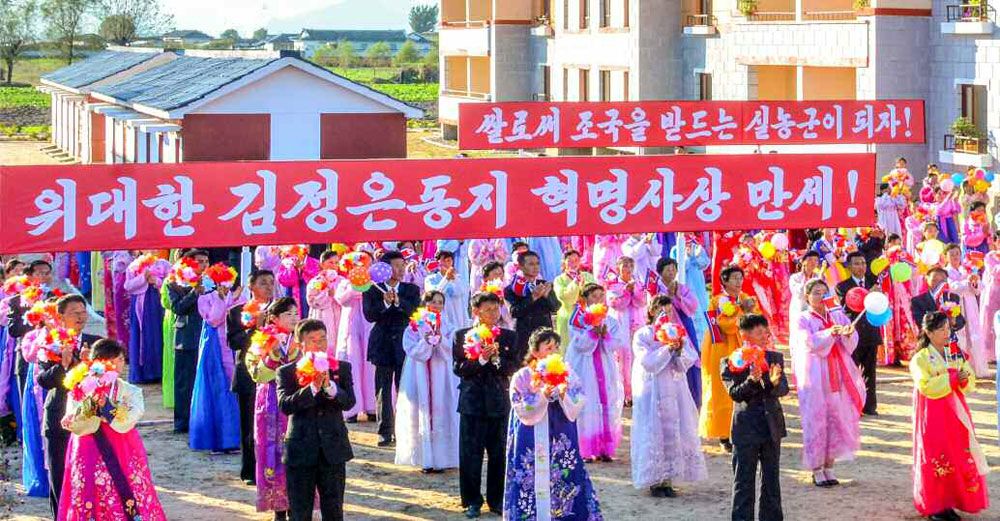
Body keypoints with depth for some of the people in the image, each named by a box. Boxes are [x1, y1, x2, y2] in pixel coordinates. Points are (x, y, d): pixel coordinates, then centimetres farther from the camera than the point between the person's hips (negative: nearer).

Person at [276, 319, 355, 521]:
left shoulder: (341, 368, 4)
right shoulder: (286, 372, 0)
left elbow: (349, 402, -8)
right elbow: (285, 405, -15)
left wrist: (329, 385, -25)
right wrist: (312, 388, -26)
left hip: (333, 449, 1)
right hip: (301, 450, -1)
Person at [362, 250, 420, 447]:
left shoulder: (412, 290, 7)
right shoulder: (372, 290, 2)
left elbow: (415, 311, -8)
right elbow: (369, 315, -9)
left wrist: (398, 301, -24)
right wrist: (385, 303, -25)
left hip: (404, 345, 1)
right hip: (382, 345, -1)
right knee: (383, 390, 2)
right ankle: (385, 432, 7)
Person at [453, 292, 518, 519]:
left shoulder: (509, 337, 7)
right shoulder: (461, 336, 2)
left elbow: (515, 367, 1)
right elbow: (459, 368, -4)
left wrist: (497, 359, -16)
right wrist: (480, 360, -19)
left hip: (499, 402, 2)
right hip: (472, 400, -2)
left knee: (499, 453, 5)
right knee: (470, 453, 1)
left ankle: (497, 500, 16)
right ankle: (472, 501, 11)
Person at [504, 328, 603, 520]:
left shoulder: (566, 375, 3)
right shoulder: (522, 377, -4)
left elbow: (576, 409, -2)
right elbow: (523, 412, -11)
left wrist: (564, 396, -20)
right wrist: (542, 396, -23)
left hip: (561, 440, 2)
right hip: (532, 442, -2)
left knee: (564, 482, 2)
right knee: (533, 482, -1)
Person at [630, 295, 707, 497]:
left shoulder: (679, 334, 7)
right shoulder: (642, 335, -2)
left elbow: (687, 363, 0)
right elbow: (648, 363, -14)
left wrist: (680, 350, -19)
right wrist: (667, 348, -22)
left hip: (675, 391, 3)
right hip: (652, 391, -3)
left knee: (675, 432, 1)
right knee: (654, 433, -3)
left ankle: (668, 480, 7)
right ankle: (654, 481, 3)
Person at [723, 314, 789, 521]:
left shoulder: (775, 358, 4)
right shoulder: (731, 363, -6)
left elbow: (784, 389, -7)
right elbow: (734, 394, -15)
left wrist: (775, 382, -30)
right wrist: (752, 380, -32)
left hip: (771, 426, 4)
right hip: (746, 428, -4)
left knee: (771, 479, 13)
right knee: (744, 481, 2)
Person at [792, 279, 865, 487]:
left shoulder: (838, 316, 11)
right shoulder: (802, 320, 1)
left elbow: (852, 342, -2)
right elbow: (809, 342, -16)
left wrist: (848, 334, -26)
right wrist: (830, 333, -31)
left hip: (837, 375, 4)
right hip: (814, 377, -4)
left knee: (837, 419, 3)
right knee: (815, 420, -3)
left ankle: (829, 467, 13)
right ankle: (817, 470, 4)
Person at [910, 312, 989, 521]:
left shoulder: (955, 355, 10)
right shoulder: (920, 359, -8)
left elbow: (970, 385, 11)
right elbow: (926, 387, -19)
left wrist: (965, 379, -12)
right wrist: (953, 379, -17)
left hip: (955, 415, 6)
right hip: (933, 417, -6)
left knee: (959, 458, 3)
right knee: (935, 459, -4)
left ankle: (949, 503, 11)